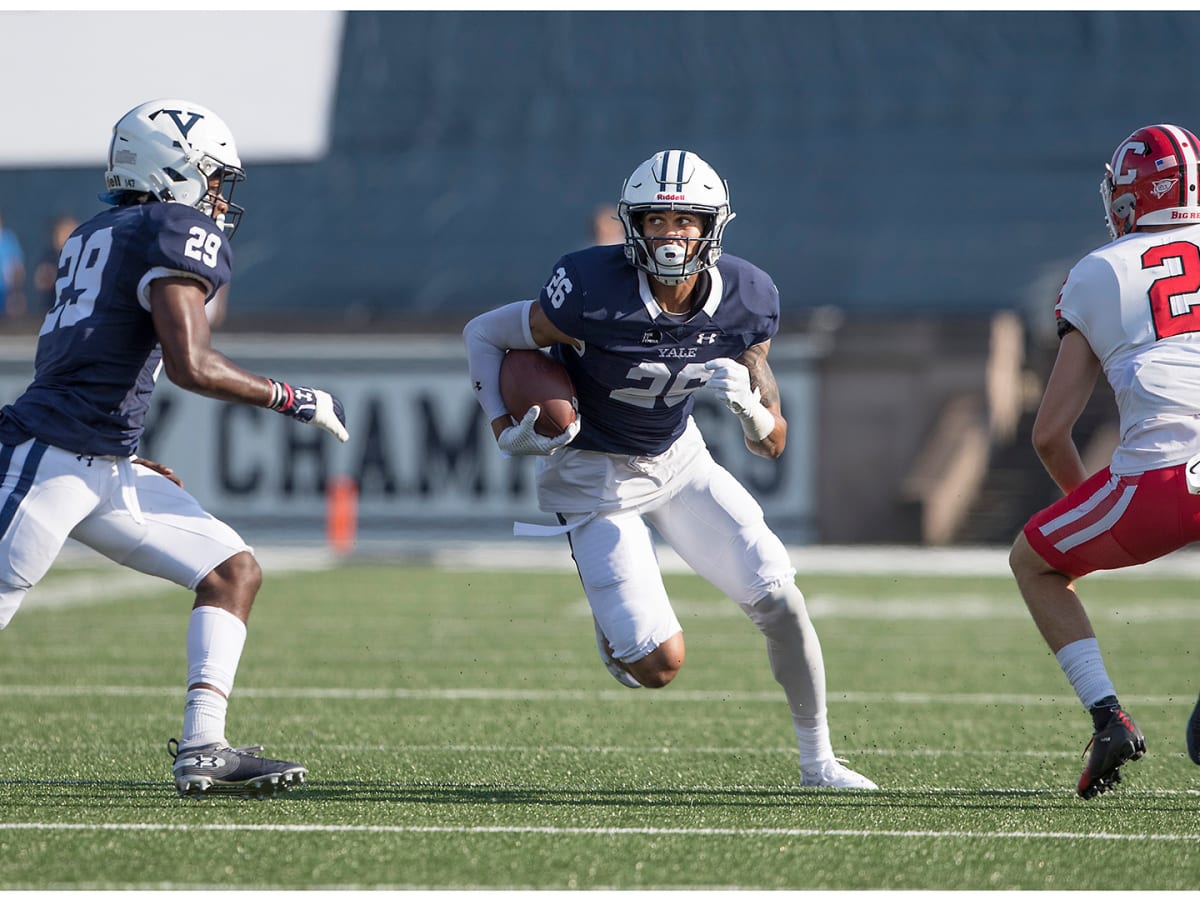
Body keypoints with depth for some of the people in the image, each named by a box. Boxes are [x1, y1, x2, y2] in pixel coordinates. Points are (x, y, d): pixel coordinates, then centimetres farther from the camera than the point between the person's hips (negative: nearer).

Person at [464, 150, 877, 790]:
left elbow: (772, 445, -7)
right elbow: (483, 333, -12)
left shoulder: (744, 300, -15)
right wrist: (506, 432, -23)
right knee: (660, 666, -12)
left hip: (678, 457, 5)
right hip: (594, 473, -5)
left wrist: (747, 403, -30)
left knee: (779, 600, -5)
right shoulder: (594, 292, -30)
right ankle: (613, 622, 25)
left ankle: (817, 761, 14)